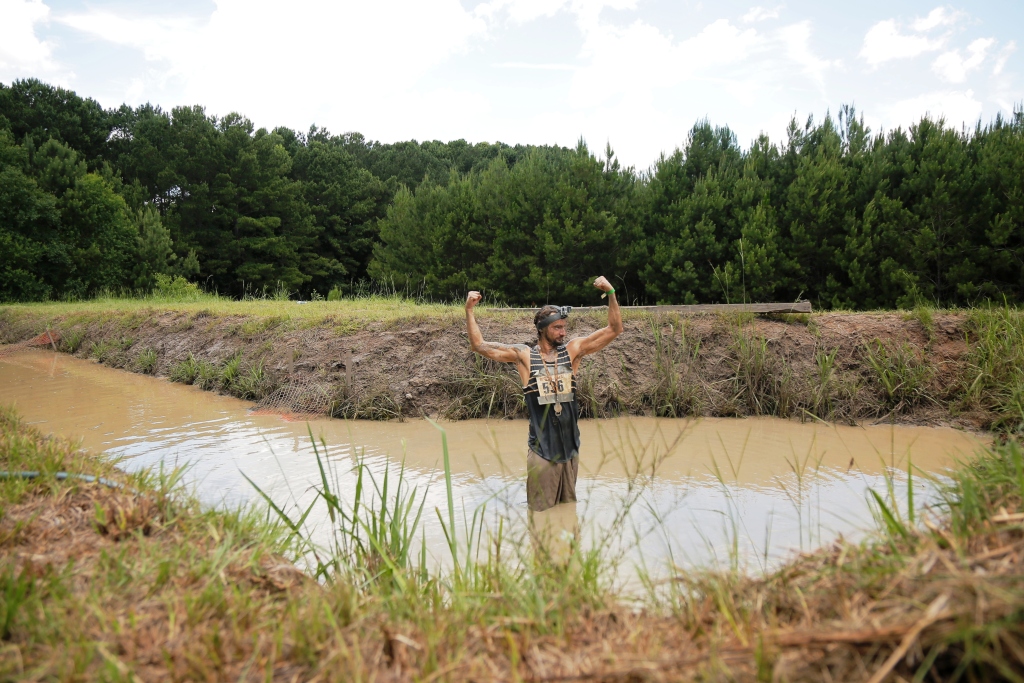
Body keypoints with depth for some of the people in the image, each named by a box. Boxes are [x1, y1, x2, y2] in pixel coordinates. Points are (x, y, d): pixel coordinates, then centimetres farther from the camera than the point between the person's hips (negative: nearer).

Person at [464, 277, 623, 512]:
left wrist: (610, 294, -8)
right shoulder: (524, 355, -4)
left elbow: (615, 329, 3)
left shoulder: (573, 350, 3)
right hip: (542, 449, -3)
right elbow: (479, 346, -5)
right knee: (541, 512, 6)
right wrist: (469, 311, -12)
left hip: (570, 447, 3)